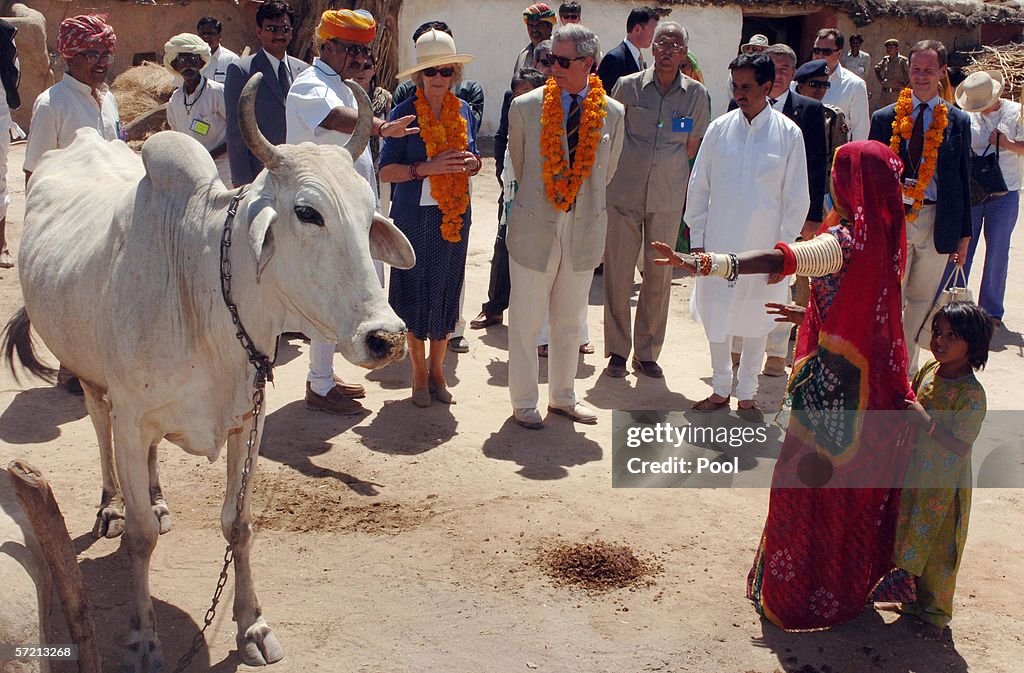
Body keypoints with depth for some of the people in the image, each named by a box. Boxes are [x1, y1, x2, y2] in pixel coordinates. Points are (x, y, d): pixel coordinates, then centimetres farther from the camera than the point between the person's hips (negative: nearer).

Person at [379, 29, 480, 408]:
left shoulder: (464, 111, 7)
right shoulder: (404, 114, -6)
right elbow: (386, 171, -8)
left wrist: (473, 162, -6)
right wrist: (427, 168, -21)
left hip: (455, 215, 4)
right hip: (415, 216, -4)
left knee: (447, 292, 9)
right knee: (416, 292, 4)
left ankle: (437, 370, 24)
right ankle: (419, 373, 19)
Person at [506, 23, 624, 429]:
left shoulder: (612, 113, 0)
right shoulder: (525, 107, -5)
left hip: (585, 230, 2)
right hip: (535, 226, -2)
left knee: (569, 322, 15)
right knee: (525, 320, 5)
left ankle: (562, 398, 29)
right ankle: (523, 403, 19)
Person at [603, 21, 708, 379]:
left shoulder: (697, 94, 1)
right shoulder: (628, 86, -1)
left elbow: (692, 146, 12)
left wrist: (666, 171, 11)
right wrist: (629, 167, 8)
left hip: (668, 198, 1)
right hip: (624, 193, -1)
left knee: (659, 276, 6)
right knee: (617, 273, 2)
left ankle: (647, 353, 19)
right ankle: (617, 351, 15)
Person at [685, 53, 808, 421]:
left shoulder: (788, 134, -4)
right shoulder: (719, 129, 1)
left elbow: (796, 197, 0)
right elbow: (698, 187, 5)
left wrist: (784, 245, -3)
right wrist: (697, 239, 2)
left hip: (763, 246, -1)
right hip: (719, 242, 1)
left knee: (756, 321, 9)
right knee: (715, 316, 7)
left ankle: (747, 394, 24)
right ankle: (720, 388, 25)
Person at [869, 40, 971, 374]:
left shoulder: (958, 122, 6)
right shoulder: (885, 118, 4)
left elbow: (963, 180, 7)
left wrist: (964, 234, 5)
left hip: (937, 220, 1)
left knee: (921, 300, 10)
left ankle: (906, 368, 23)